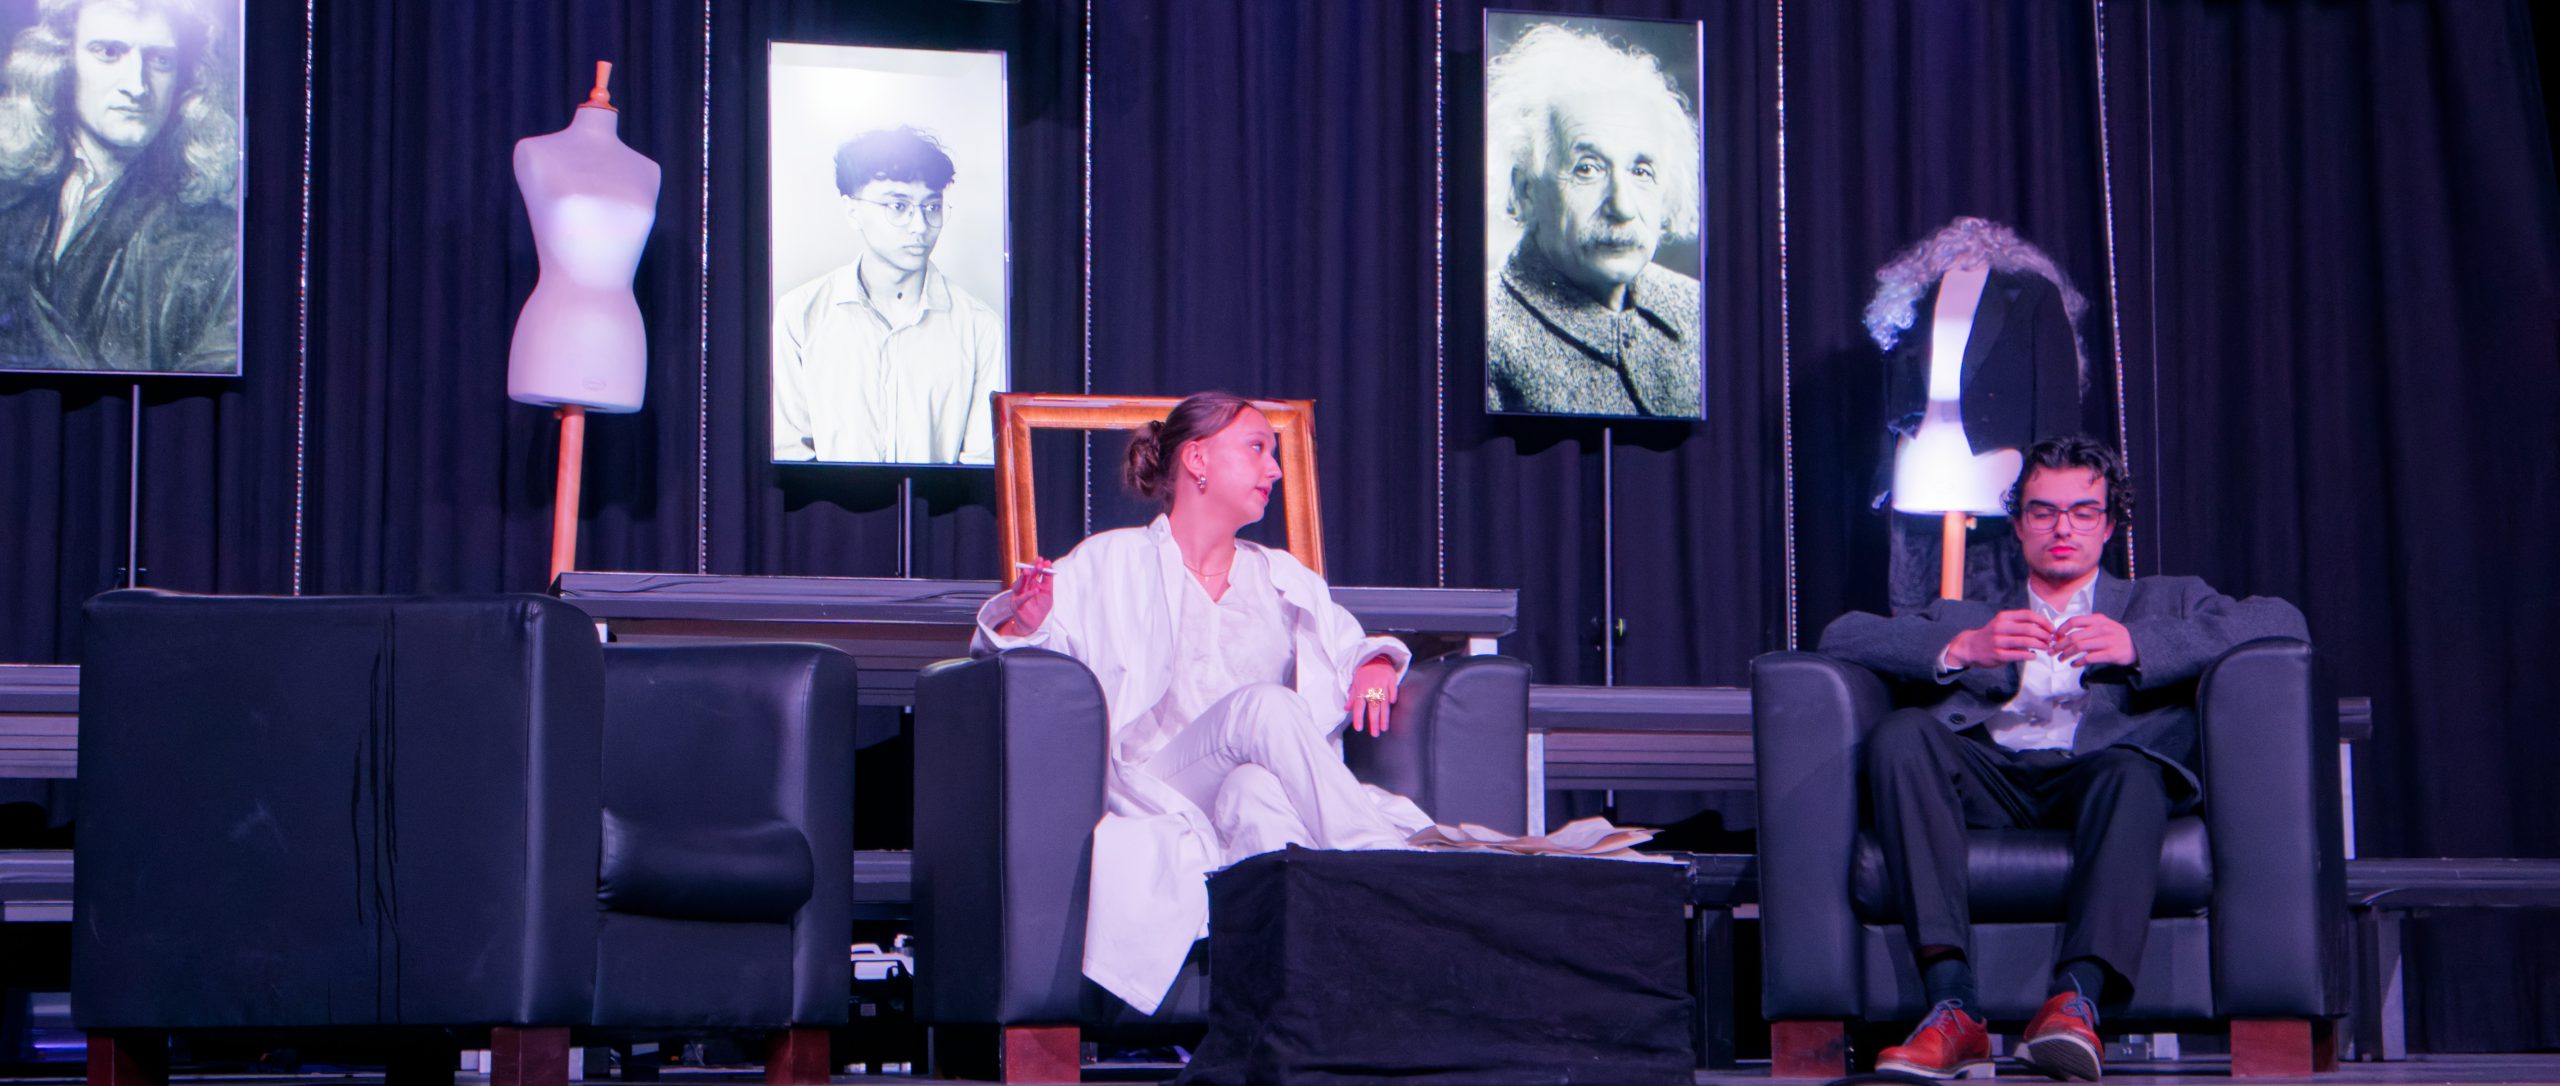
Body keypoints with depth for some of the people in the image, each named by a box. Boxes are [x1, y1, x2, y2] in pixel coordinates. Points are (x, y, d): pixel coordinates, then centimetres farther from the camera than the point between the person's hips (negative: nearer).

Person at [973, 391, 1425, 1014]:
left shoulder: (1284, 579, 28)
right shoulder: (1112, 564, 14)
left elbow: (1350, 644, 31)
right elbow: (1004, 652, 10)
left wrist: (1374, 666, 6)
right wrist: (1024, 624, -15)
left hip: (1268, 780, 3)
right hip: (1154, 788, -3)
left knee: (1255, 794, -35)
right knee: (1264, 704, -33)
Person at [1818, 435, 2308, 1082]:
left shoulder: (2161, 602, 29)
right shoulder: (1966, 617, 33)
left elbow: (2282, 622, 9)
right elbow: (1842, 636, 16)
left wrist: (2138, 645, -7)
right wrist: (1961, 649, -4)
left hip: (2096, 770, -1)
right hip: (1990, 775, 2)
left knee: (2133, 774, -36)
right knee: (1901, 733, -30)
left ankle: (2076, 999, -50)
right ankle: (1952, 1009, -40)